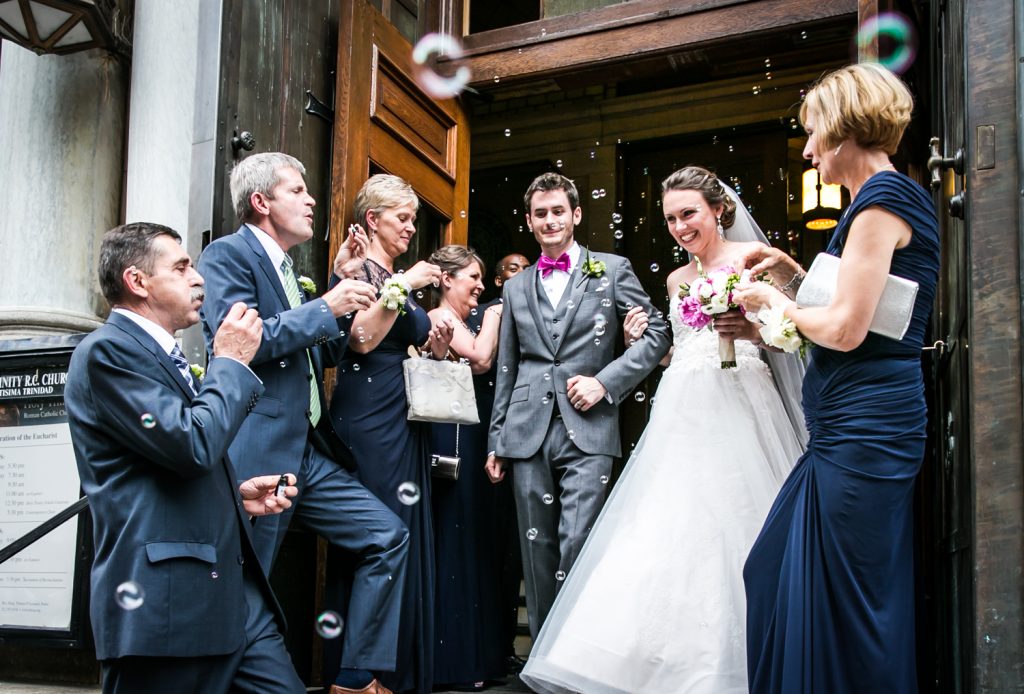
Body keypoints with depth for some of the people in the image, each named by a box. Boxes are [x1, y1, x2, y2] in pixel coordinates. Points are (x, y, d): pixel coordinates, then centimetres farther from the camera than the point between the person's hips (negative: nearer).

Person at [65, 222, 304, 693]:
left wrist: (236, 497, 12)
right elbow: (193, 444, -21)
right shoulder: (107, 350, -10)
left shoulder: (160, 354, 19)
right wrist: (230, 361, -8)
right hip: (168, 603, -9)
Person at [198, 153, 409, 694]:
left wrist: (341, 281, 13)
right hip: (259, 454, -8)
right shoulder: (227, 254, -6)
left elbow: (323, 353, 22)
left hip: (310, 455, 9)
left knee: (388, 537, 6)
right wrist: (326, 307, -17)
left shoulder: (288, 268, 20)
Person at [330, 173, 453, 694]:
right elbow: (362, 339, -19)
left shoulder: (404, 280, 19)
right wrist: (403, 287, -17)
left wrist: (437, 349, 4)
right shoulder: (357, 269, -4)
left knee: (412, 536, 7)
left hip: (407, 420, 8)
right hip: (368, 419, -8)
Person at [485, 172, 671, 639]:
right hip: (529, 432, 4)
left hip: (587, 430, -3)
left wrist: (605, 380, -8)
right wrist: (496, 441, 13)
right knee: (537, 553, 7)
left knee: (577, 547, -13)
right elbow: (506, 370, 18)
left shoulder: (611, 270, 8)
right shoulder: (516, 287, 17)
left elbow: (656, 334, 4)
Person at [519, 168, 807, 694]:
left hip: (740, 408, -5)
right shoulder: (676, 280, 19)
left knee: (734, 528, -7)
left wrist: (753, 329, -21)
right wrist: (641, 345, 7)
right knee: (670, 533, -3)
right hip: (683, 413, 5)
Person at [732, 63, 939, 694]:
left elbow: (846, 330, -19)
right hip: (854, 428, 10)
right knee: (778, 571, 15)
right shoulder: (889, 197, 17)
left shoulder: (882, 198, -13)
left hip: (862, 430, -10)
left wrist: (775, 303, -4)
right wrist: (793, 276, 12)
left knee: (850, 601, -1)